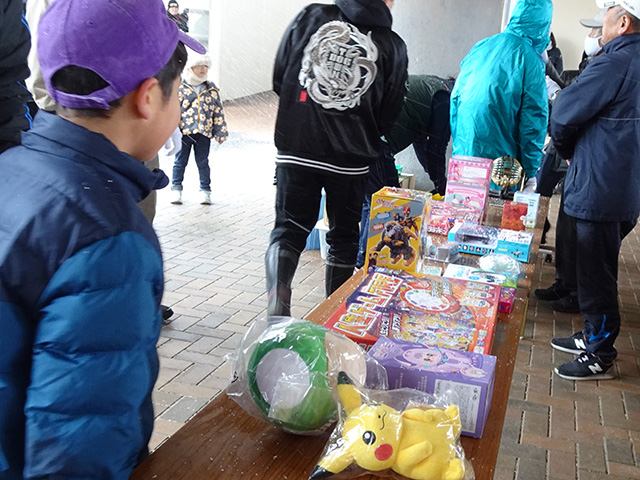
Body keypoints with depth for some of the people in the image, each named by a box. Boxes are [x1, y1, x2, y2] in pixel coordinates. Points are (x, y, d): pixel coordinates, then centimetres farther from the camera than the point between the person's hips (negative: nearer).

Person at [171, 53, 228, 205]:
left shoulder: (212, 89, 8)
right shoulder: (180, 87, 0)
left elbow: (218, 112, 10)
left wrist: (220, 133, 9)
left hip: (204, 132, 2)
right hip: (184, 131, -1)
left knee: (203, 162, 8)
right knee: (180, 161, 6)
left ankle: (205, 191, 17)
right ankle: (176, 190, 16)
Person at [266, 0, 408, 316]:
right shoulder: (393, 46, -2)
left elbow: (278, 78, 5)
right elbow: (387, 116, 3)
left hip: (295, 150, 1)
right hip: (350, 160, 0)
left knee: (288, 229, 10)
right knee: (343, 237, 15)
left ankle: (277, 298, -12)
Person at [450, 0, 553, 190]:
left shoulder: (481, 47, 9)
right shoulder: (530, 58, -9)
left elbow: (456, 97, 15)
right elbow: (533, 117, -10)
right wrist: (531, 172, -4)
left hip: (463, 153, 6)